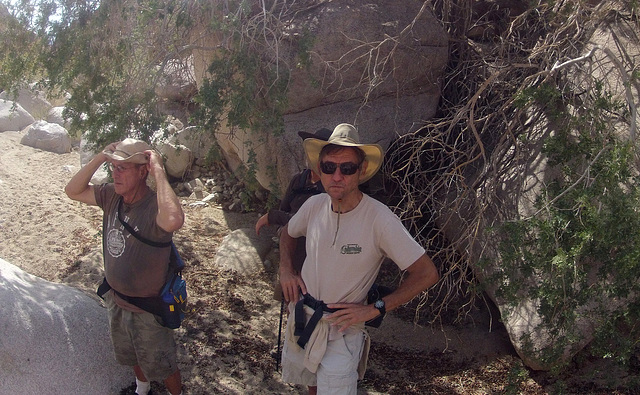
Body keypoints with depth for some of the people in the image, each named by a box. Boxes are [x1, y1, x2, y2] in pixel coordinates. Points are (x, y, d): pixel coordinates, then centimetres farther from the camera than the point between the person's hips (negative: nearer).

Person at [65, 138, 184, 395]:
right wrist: (100, 157, -14)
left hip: (148, 307, -7)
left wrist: (158, 171, -47)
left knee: (160, 365, 17)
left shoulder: (154, 205, -33)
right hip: (116, 299, 8)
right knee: (131, 356, 33)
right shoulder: (112, 195, -10)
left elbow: (174, 221, -56)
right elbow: (73, 191, 0)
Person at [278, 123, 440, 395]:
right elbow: (288, 232, 15)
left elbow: (427, 273, -21)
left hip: (342, 326, -5)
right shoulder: (314, 205, -8)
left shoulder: (380, 220, -25)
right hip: (301, 315, 5)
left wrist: (374, 309, -20)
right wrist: (285, 269, -2)